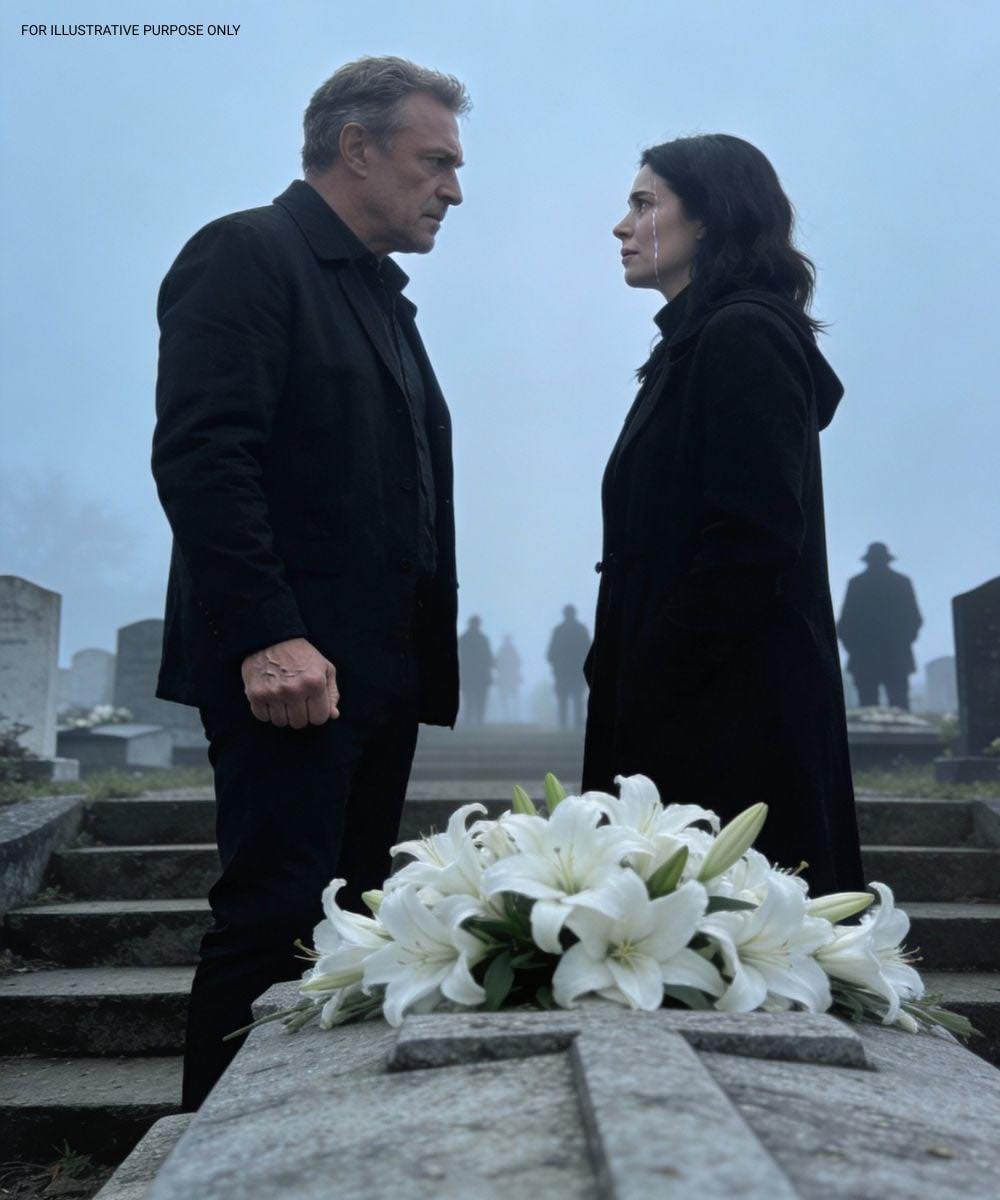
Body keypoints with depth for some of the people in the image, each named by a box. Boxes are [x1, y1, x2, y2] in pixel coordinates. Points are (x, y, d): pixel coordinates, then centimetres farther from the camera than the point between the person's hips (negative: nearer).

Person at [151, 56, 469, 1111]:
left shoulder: (381, 293, 23)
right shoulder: (246, 255, -4)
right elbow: (200, 453, -16)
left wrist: (424, 657, 14)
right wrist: (267, 637, -24)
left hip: (379, 670, 9)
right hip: (290, 667, -8)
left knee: (349, 925, 11)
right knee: (274, 921, -5)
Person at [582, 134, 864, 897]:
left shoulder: (745, 335, -10)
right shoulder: (694, 342, 18)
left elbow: (753, 541, -20)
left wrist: (652, 684, -16)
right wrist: (623, 676, 12)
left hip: (728, 712, -9)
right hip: (685, 709, 9)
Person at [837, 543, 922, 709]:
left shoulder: (856, 583, -1)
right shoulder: (902, 582, 4)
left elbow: (845, 621, -3)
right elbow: (915, 619, 4)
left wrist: (852, 646, 9)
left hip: (864, 659, -1)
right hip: (897, 658, 1)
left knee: (867, 704, -1)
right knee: (900, 705, 3)